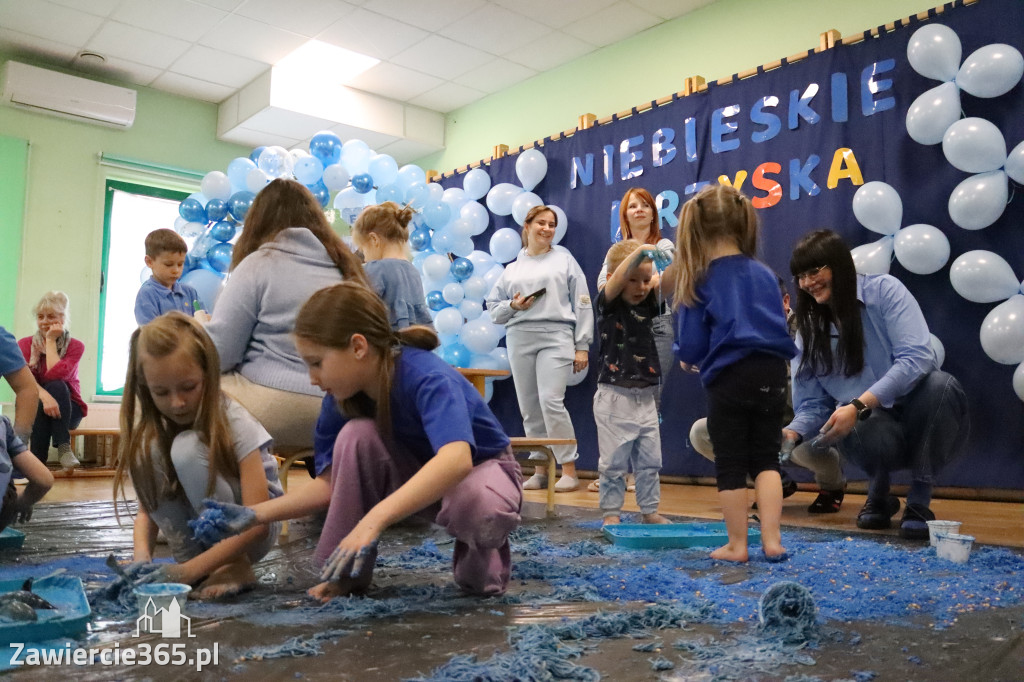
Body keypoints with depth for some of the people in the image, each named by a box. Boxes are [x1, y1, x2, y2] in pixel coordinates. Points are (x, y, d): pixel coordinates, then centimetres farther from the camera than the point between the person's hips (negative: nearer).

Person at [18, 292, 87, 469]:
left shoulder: (75, 346, -5)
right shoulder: (24, 345, 0)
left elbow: (56, 375, -23)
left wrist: (51, 341, -15)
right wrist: (44, 396, -38)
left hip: (68, 410, 0)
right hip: (35, 410, 1)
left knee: (56, 386, -32)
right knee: (42, 404, -35)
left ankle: (63, 448, -35)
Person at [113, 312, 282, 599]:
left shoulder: (234, 423, -23)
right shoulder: (153, 430, -6)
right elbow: (147, 507, -2)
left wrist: (191, 569, -35)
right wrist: (142, 557, -24)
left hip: (245, 537, -5)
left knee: (187, 448, -29)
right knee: (144, 454, -18)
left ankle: (236, 568, -17)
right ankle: (188, 556, -10)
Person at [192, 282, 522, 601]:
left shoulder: (428, 379, -35)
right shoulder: (344, 396, -14)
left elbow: (455, 458, -52)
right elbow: (333, 482, -6)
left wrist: (372, 521, -60)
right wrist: (256, 514, -16)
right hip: (414, 474, 5)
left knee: (477, 509, -42)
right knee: (356, 435, -25)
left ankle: (482, 551, -3)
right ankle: (348, 573, -8)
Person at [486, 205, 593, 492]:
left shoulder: (564, 260, 10)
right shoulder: (512, 269, 18)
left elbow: (582, 304, 5)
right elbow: (493, 308, 18)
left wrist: (582, 346, -1)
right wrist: (513, 306, -4)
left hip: (556, 337, -4)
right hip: (519, 338, 4)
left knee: (551, 401, -16)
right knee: (529, 408, 4)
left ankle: (569, 469, -7)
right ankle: (540, 469, 13)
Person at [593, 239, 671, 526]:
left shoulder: (648, 304, 7)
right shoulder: (609, 304, -6)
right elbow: (617, 280, -26)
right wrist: (638, 252, -33)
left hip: (646, 397, 5)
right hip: (615, 397, -5)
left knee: (650, 460, 13)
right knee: (614, 461, 3)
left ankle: (650, 510, 25)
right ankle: (611, 512, 16)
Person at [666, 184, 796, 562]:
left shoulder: (699, 281, -5)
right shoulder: (764, 273, 8)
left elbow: (692, 343, -4)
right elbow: (780, 323, 17)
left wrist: (689, 360, 19)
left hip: (729, 378, -4)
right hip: (772, 373, 4)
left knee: (730, 464, 7)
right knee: (766, 458, 14)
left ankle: (737, 544, 17)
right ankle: (772, 539, 10)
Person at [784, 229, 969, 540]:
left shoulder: (884, 290, -5)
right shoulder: (809, 330, 7)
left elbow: (917, 357, -19)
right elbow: (811, 405, 4)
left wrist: (858, 405, -29)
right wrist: (791, 433, -19)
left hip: (923, 426, -1)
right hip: (867, 426, 1)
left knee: (941, 383, -34)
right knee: (873, 431, -35)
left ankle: (918, 503, -17)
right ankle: (878, 496, 1)